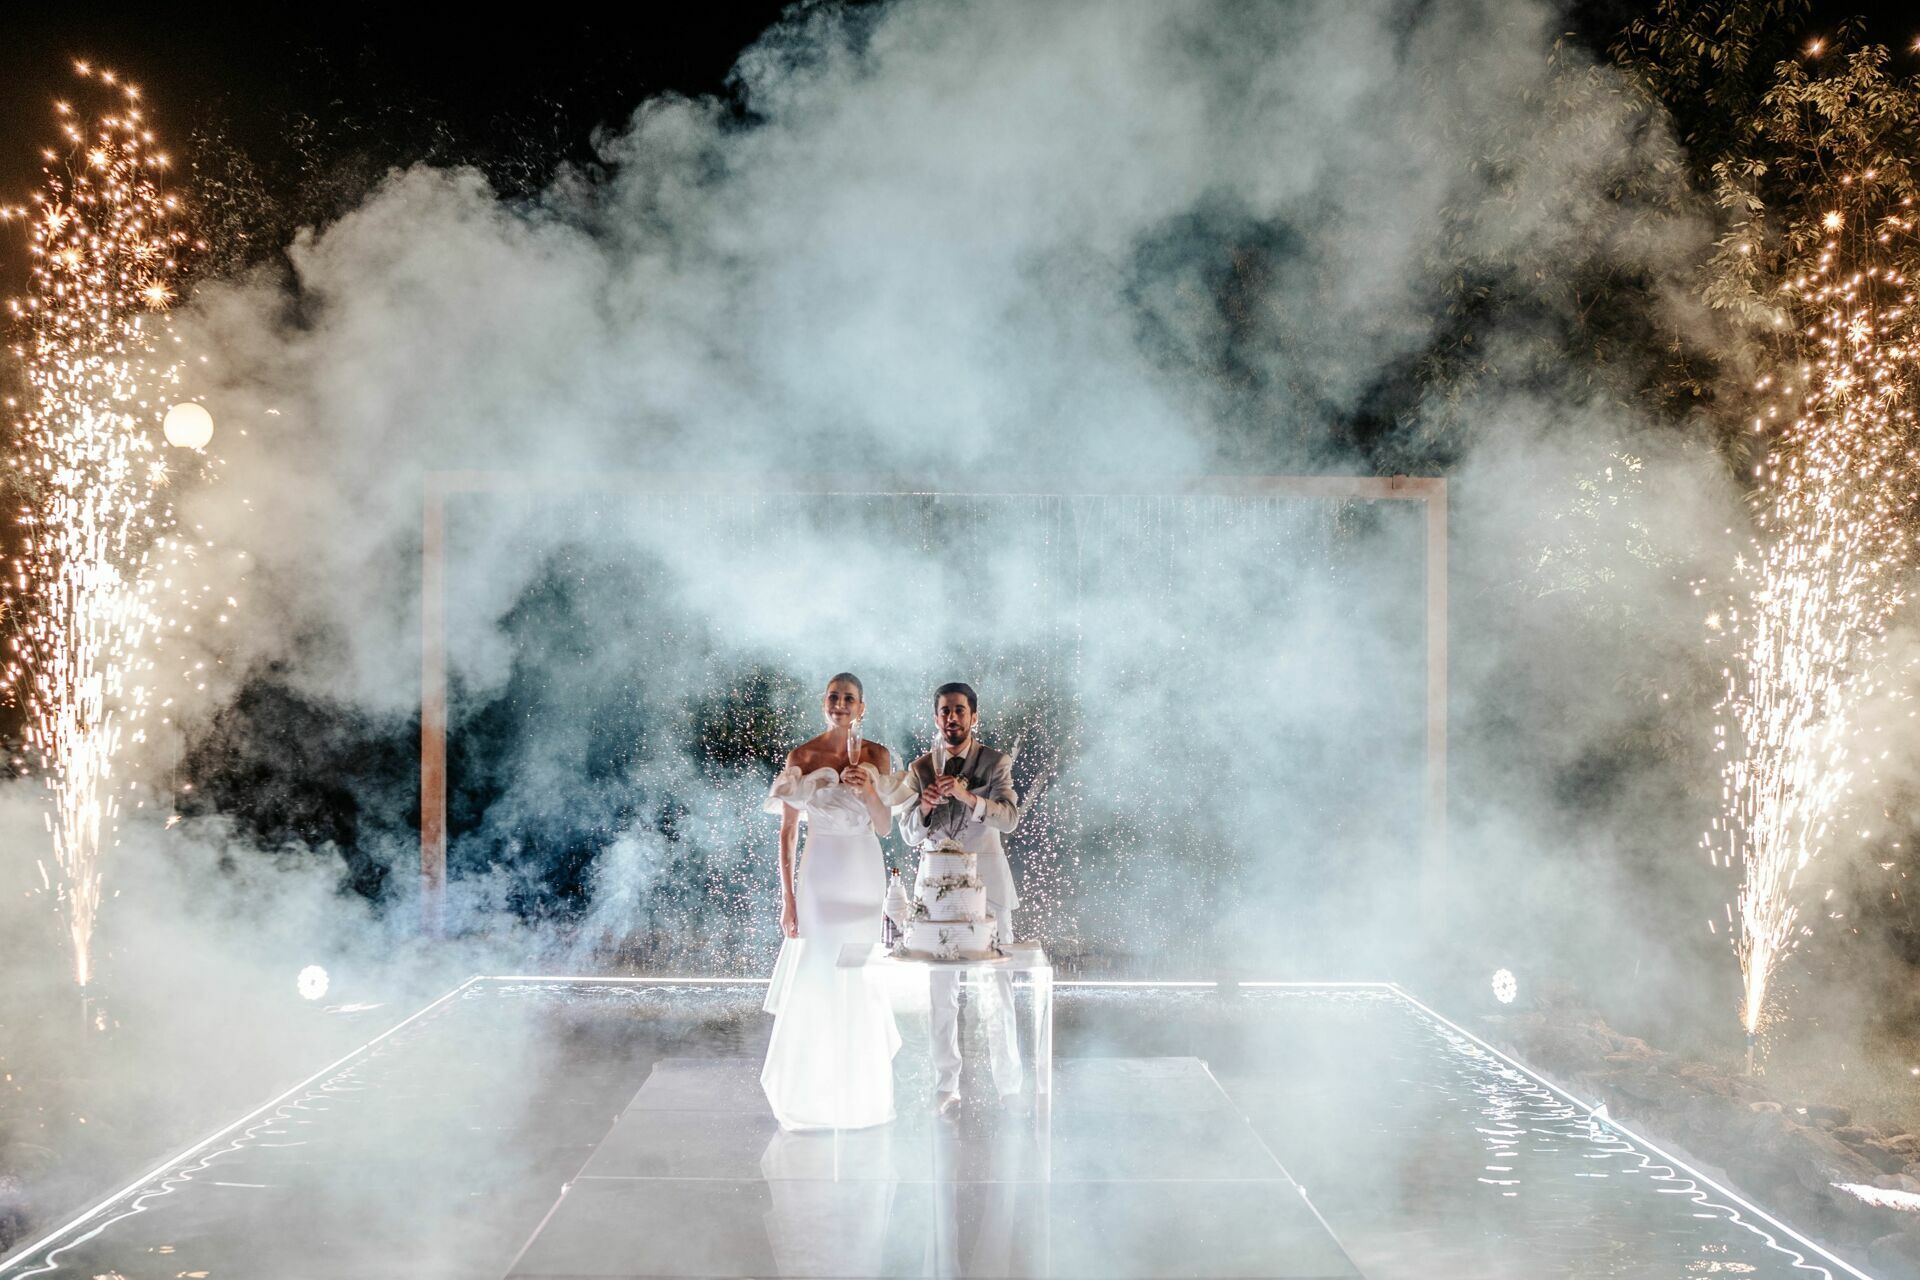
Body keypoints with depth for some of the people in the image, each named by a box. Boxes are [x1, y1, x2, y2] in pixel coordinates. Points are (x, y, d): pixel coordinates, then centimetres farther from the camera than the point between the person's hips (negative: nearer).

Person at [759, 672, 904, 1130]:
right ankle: (810, 1096, 11)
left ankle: (859, 1092, 23)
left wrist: (870, 790, -21)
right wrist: (787, 896, -6)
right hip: (820, 870, -2)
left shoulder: (877, 756, 2)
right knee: (815, 978, -2)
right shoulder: (802, 757, -3)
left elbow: (885, 826, -1)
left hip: (864, 872, 2)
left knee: (860, 981, 7)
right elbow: (786, 830, -1)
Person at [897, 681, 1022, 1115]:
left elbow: (1010, 817, -14)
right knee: (941, 988, 3)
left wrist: (967, 796, -30)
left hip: (986, 876, -2)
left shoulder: (995, 762, 0)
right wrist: (923, 806, -18)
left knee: (998, 985, -3)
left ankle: (1009, 1084, 6)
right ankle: (946, 1086, 9)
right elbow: (909, 833, 3)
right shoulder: (920, 768, 6)